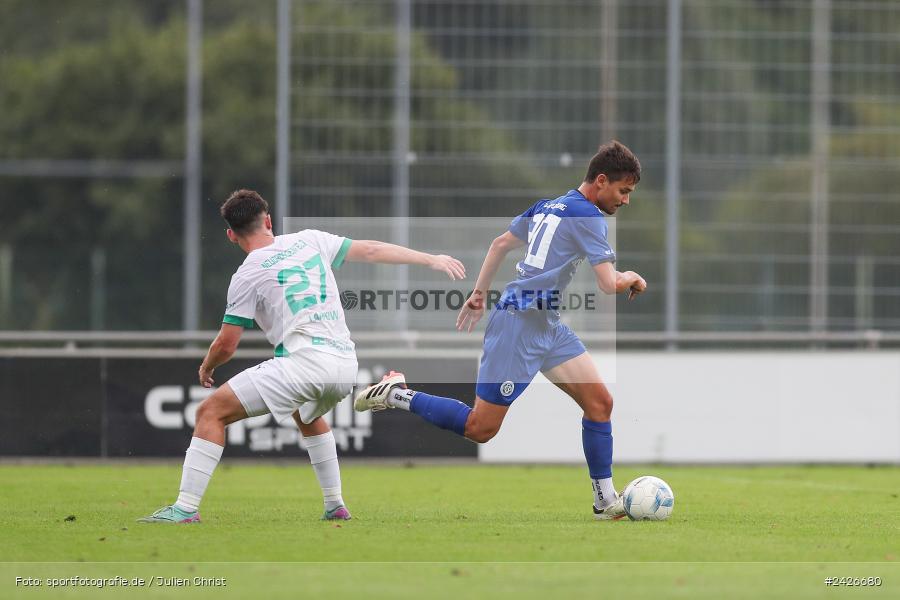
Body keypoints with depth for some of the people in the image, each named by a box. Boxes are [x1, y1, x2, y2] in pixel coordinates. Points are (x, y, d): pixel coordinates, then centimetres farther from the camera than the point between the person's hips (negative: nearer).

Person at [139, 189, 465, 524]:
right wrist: (431, 260, 24)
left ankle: (185, 509, -13)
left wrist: (206, 368, 26)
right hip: (346, 364, 7)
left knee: (211, 412, -2)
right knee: (307, 416, 40)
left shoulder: (247, 276, 3)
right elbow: (371, 251, 18)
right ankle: (335, 505, 34)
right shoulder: (309, 241, 16)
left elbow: (226, 345, 4)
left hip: (302, 362, -7)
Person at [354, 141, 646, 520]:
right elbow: (609, 285, -18)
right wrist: (632, 279, 4)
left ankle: (605, 502, 3)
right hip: (521, 322, -10)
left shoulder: (546, 206, 13)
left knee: (599, 401, 2)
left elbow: (501, 244, 22)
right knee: (480, 428, -4)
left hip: (547, 324, 10)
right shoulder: (587, 216, -13)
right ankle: (397, 395, 6)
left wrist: (478, 294, 29)